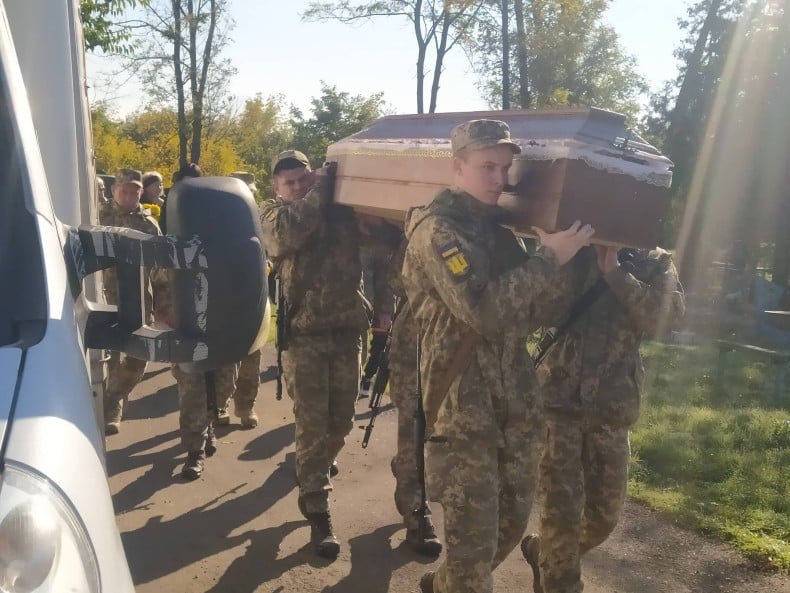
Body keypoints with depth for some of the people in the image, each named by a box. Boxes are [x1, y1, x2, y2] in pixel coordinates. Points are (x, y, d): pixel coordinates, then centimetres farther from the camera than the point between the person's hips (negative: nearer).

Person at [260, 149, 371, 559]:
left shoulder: (342, 208, 8)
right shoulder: (274, 213, 4)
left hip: (347, 326, 3)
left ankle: (314, 472, 42)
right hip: (304, 330, -3)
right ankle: (316, 510, 10)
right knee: (312, 424, -1)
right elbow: (288, 234, -20)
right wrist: (319, 191, -11)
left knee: (341, 419, 13)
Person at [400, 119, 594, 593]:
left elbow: (529, 310, 13)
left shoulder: (500, 226, 13)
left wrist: (559, 257, -1)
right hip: (463, 407, -8)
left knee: (513, 520, 19)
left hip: (516, 402, 8)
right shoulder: (437, 229, -12)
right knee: (474, 536, 0)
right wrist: (550, 259, -17)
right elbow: (483, 310, -24)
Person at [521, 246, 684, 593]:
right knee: (562, 510, -5)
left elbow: (661, 315, -12)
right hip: (560, 397, -2)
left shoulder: (655, 263, 7)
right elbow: (549, 311, -12)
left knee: (605, 514, 12)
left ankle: (542, 552, 39)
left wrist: (615, 271, -16)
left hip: (613, 406, 3)